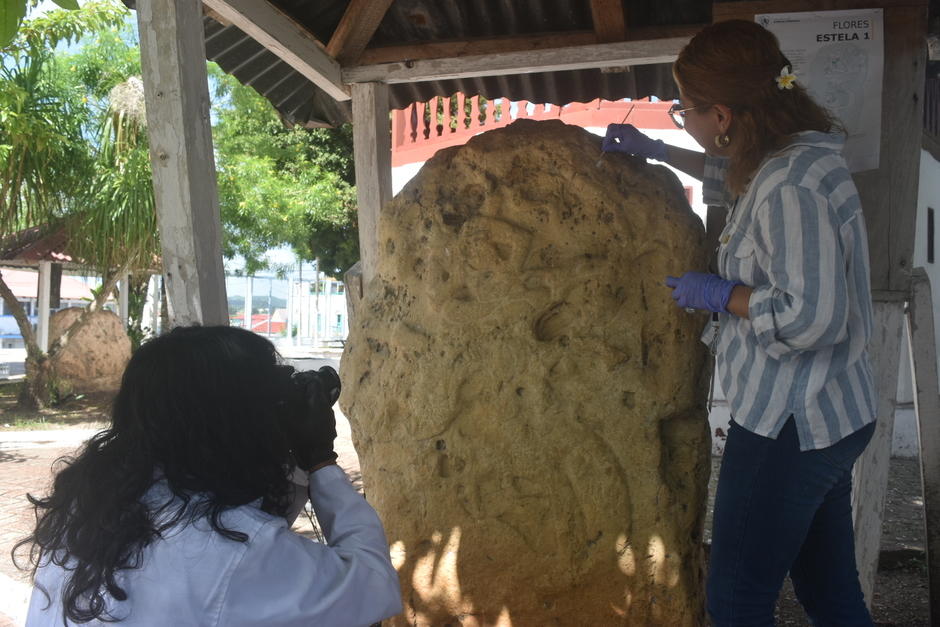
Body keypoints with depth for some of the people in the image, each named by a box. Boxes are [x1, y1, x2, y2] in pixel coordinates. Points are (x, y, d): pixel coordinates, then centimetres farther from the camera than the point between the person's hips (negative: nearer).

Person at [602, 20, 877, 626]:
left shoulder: (790, 186, -24)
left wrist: (718, 293, -15)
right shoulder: (790, 159, 7)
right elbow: (731, 175, 31)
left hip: (789, 426, -10)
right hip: (830, 417, 10)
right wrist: (655, 150, 33)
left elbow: (813, 318, -29)